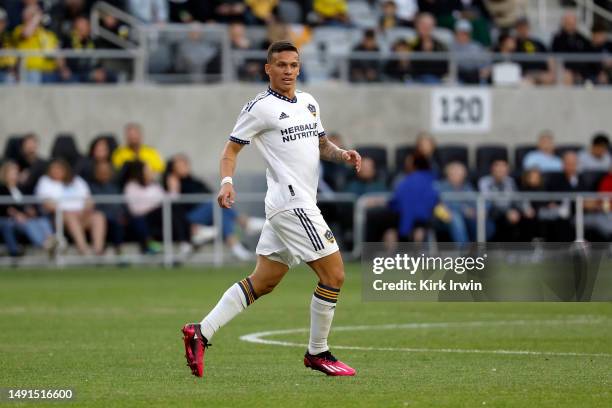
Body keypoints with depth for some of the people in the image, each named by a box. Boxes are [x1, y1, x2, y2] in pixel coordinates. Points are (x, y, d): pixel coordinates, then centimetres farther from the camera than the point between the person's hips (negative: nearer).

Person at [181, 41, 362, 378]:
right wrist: (227, 181, -20)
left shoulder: (309, 103, 16)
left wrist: (342, 154, 5)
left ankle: (200, 333, 9)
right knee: (334, 275, -7)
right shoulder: (260, 108, -7)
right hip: (291, 202, -8)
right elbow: (232, 148, -3)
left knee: (262, 282, 8)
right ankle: (317, 353, 6)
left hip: (298, 204, 8)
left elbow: (321, 144, 26)